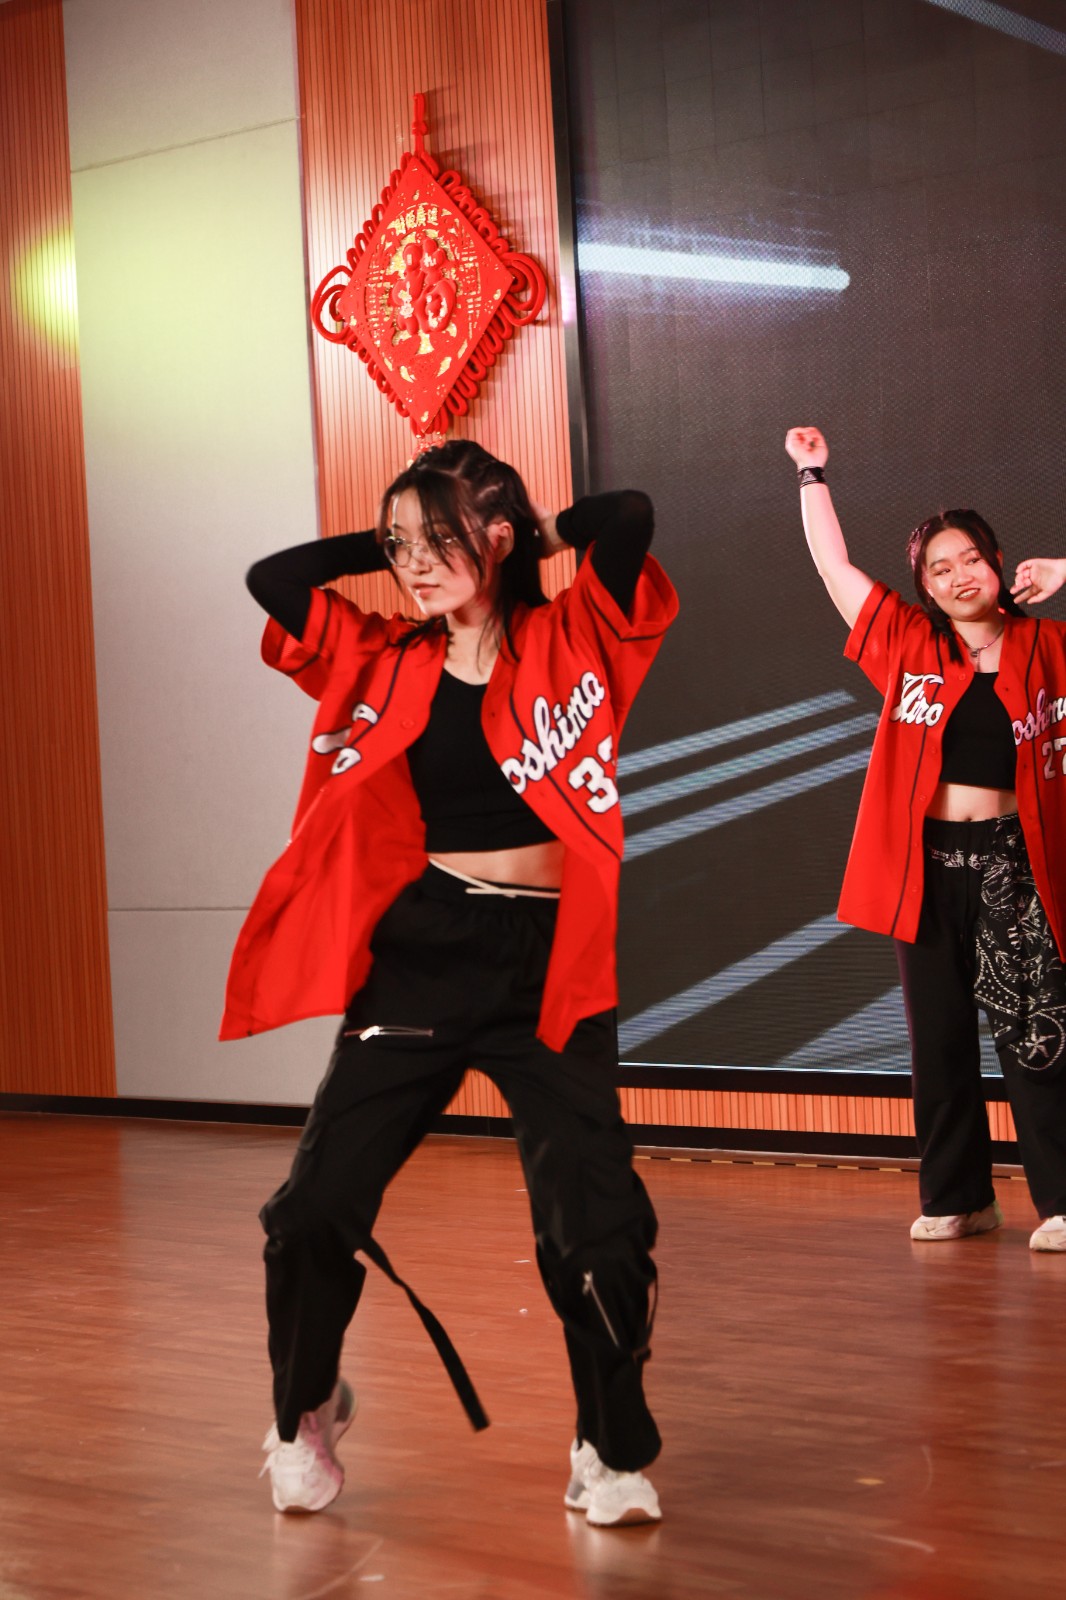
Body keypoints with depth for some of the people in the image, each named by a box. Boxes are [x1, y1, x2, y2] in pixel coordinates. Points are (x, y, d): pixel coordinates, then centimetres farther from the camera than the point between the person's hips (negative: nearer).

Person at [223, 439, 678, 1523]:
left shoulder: (570, 643, 0)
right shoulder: (383, 662, 9)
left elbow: (628, 518, -15)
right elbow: (271, 577, 6)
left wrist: (534, 535, 3)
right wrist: (393, 541, 7)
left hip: (544, 965, -3)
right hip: (414, 956, 3)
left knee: (594, 1220, -7)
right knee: (319, 1205, 1)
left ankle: (614, 1452, 13)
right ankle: (304, 1414, 26)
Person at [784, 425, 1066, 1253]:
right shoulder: (908, 645, 6)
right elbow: (834, 566, 10)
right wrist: (813, 475, 9)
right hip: (928, 865, 2)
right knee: (940, 1038, 7)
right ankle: (957, 1197, 17)